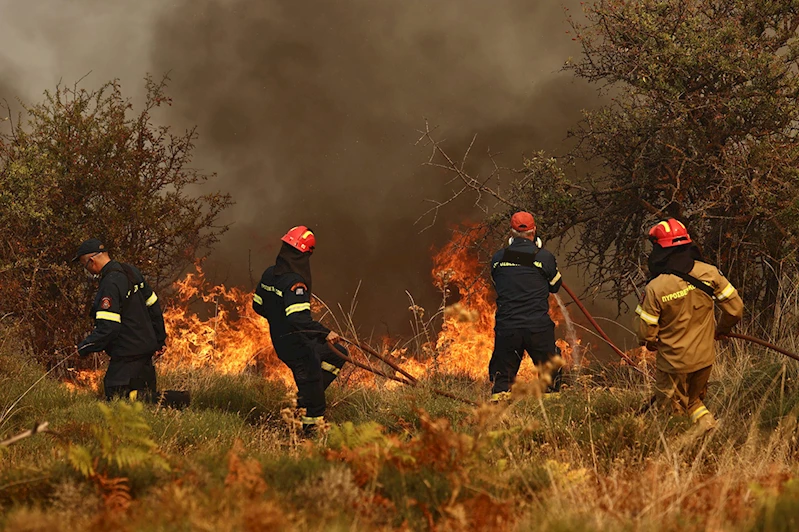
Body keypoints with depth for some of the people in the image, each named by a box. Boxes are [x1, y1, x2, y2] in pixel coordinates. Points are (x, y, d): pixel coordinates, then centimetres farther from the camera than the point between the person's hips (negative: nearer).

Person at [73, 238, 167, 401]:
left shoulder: (110, 285, -20)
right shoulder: (131, 271, 9)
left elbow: (107, 328, -24)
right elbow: (154, 307, 18)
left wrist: (83, 348, -12)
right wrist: (160, 338, 26)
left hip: (128, 355, -9)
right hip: (146, 347, 9)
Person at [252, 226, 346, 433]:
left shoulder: (269, 274, 2)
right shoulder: (294, 282, -26)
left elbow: (258, 305, 14)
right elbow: (299, 318, -36)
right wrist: (325, 332, -39)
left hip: (280, 343, 9)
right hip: (298, 347, -9)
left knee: (338, 355, 22)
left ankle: (306, 398, 18)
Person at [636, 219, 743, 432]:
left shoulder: (656, 288, -22)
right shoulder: (709, 273, -12)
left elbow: (646, 334, -15)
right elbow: (735, 308, -5)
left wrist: (652, 343, 10)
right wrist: (721, 330, 15)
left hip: (674, 362, -4)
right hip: (705, 358, 4)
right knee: (693, 401, 28)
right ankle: (708, 424, 15)